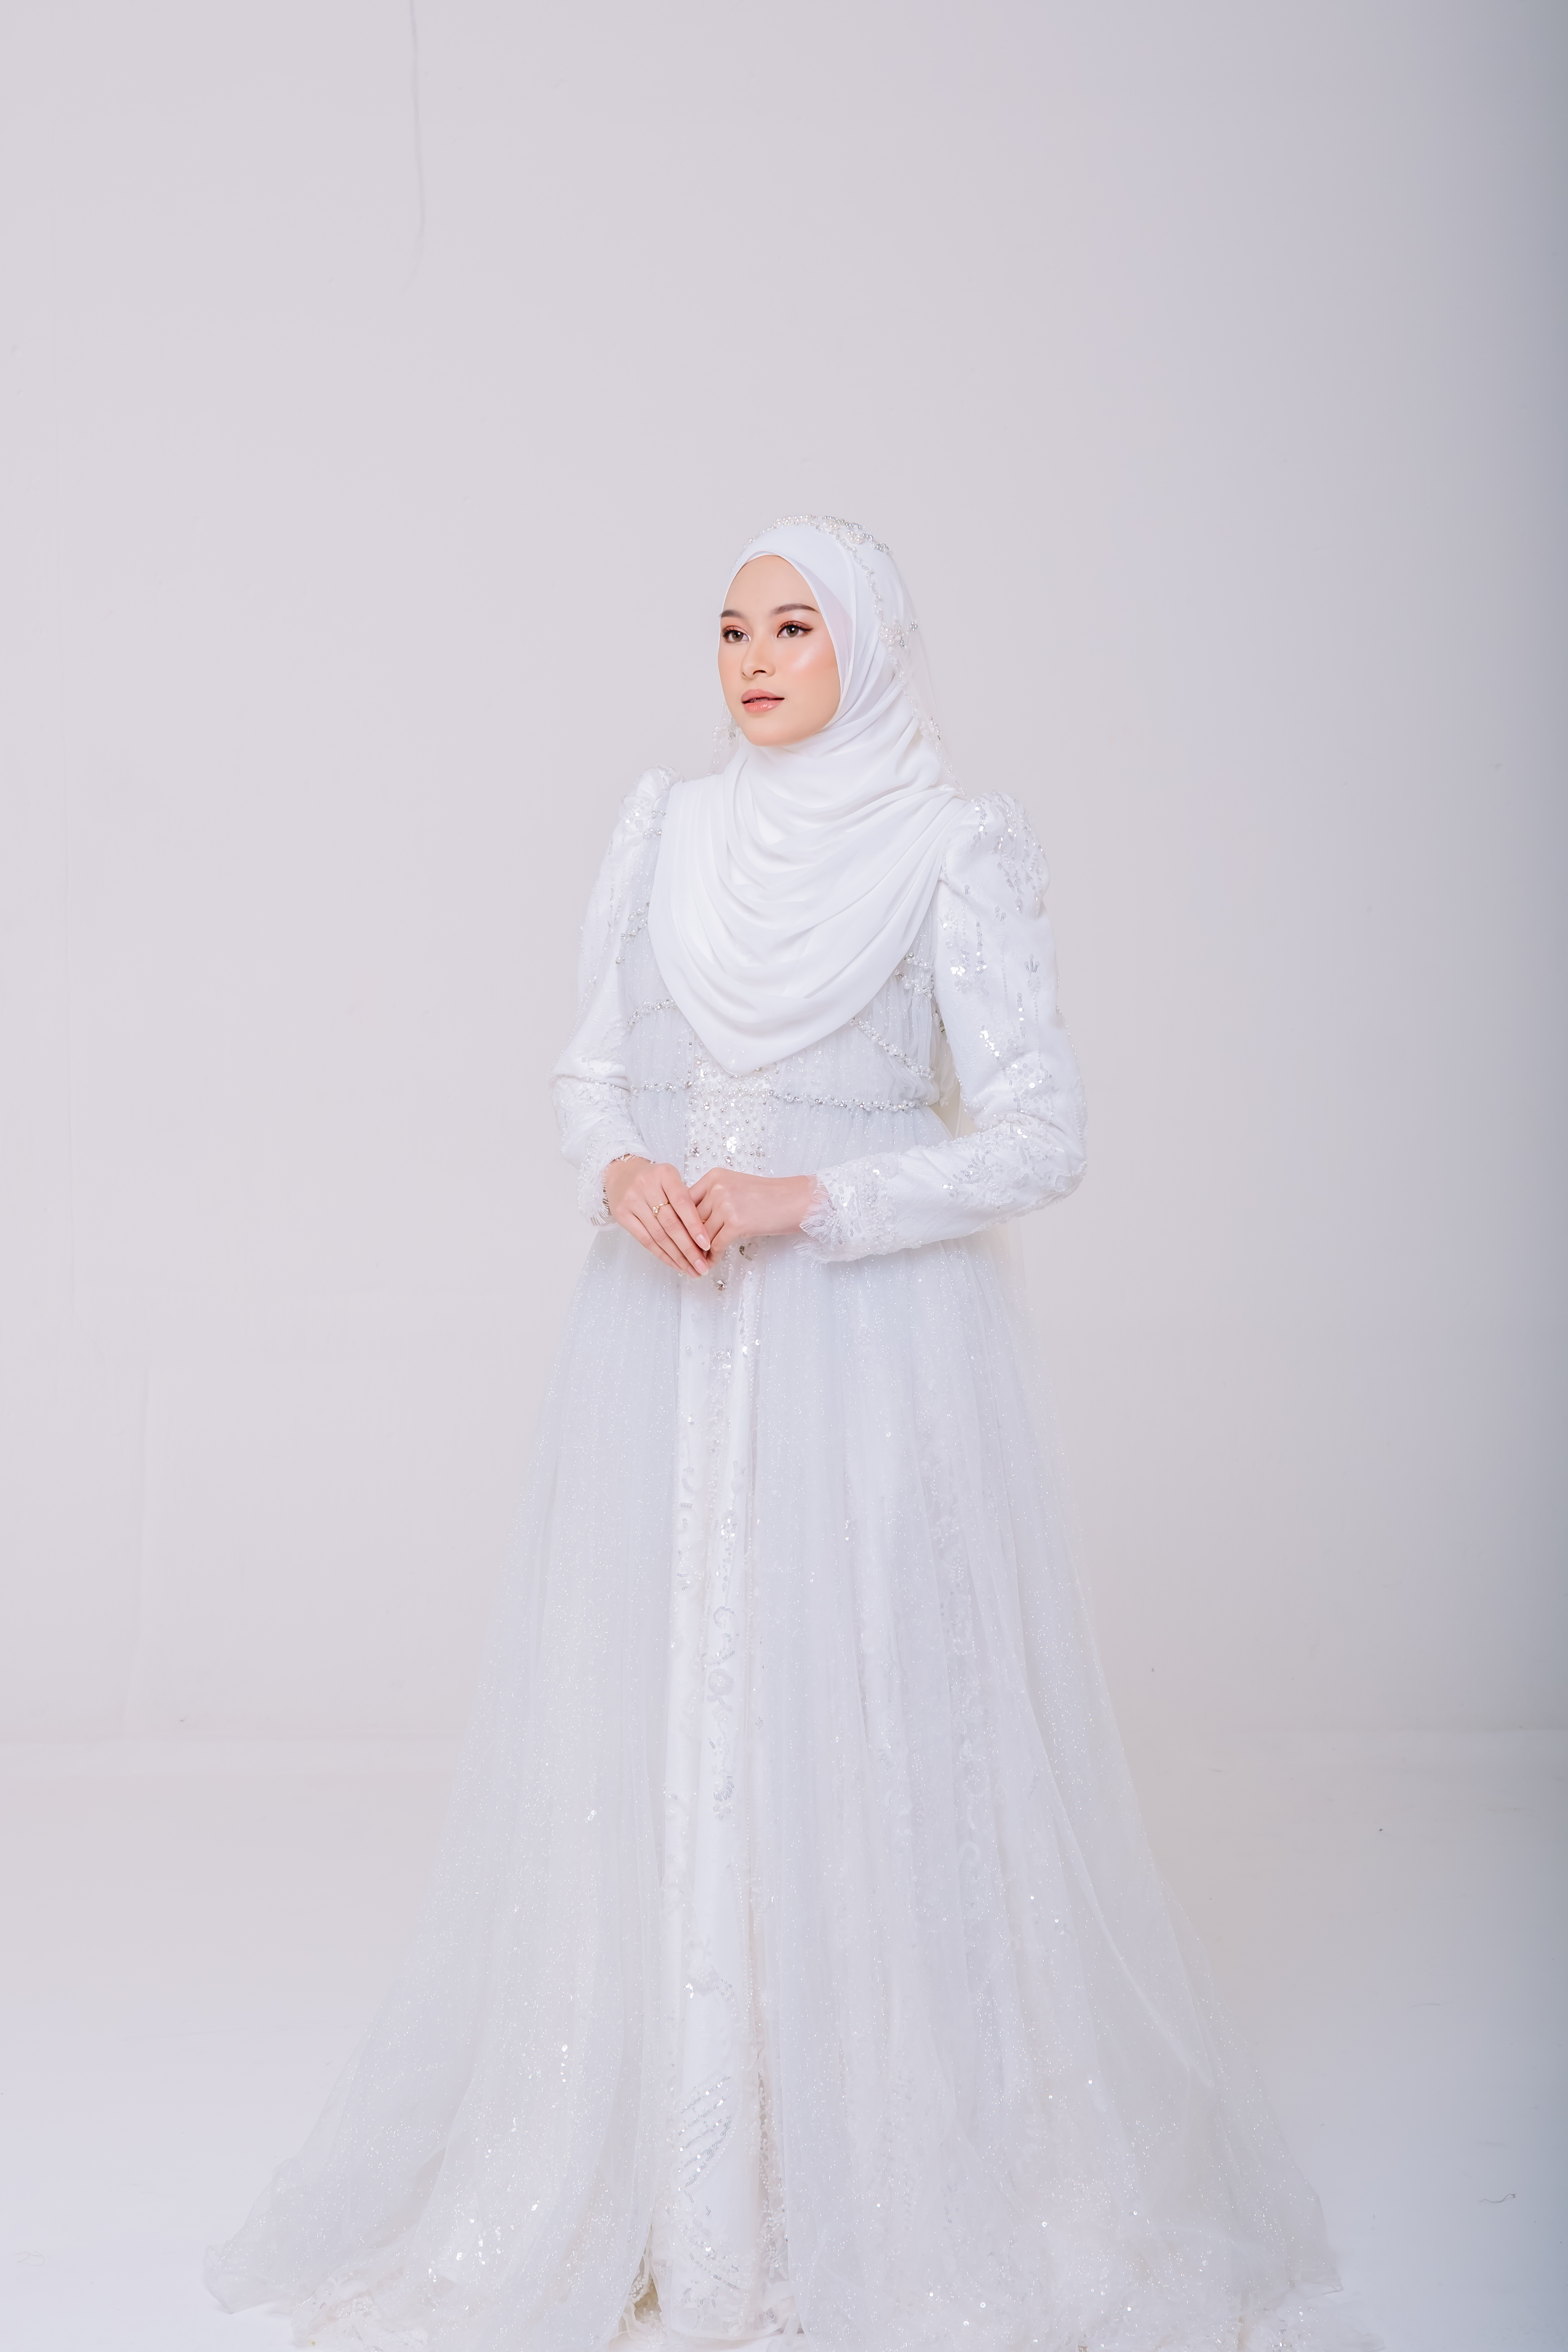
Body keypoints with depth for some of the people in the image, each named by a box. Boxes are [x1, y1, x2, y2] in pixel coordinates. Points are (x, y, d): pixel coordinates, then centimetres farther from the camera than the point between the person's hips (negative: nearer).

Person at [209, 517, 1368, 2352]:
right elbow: (592, 1067, 14)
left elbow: (1037, 1133, -7)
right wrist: (623, 1172, -8)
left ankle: (902, 2188, 15)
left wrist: (805, 1201, -14)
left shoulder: (954, 849, -4)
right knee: (649, 1728, 5)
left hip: (869, 1331, -4)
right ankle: (656, 2169, 18)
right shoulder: (664, 828, 10)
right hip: (666, 1337, 4)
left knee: (865, 1735, -2)